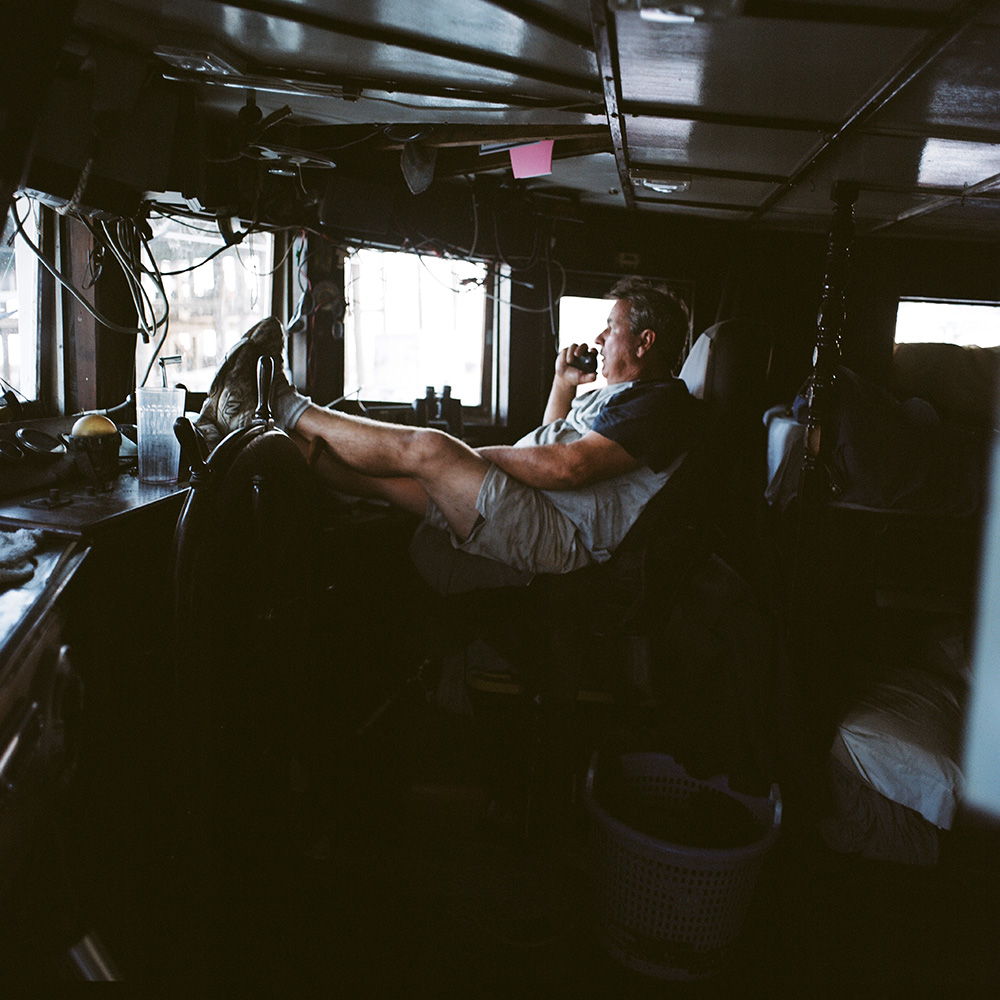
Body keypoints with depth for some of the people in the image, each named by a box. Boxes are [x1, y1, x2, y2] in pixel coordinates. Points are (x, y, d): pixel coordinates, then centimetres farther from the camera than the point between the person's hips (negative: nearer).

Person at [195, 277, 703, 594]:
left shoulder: (662, 403, -8)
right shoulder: (611, 396, 26)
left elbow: (567, 467, -21)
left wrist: (482, 455, -11)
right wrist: (563, 384, 21)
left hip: (561, 537, -10)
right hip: (534, 519, 10)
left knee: (428, 448, -22)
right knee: (386, 470, -2)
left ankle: (289, 409, -5)